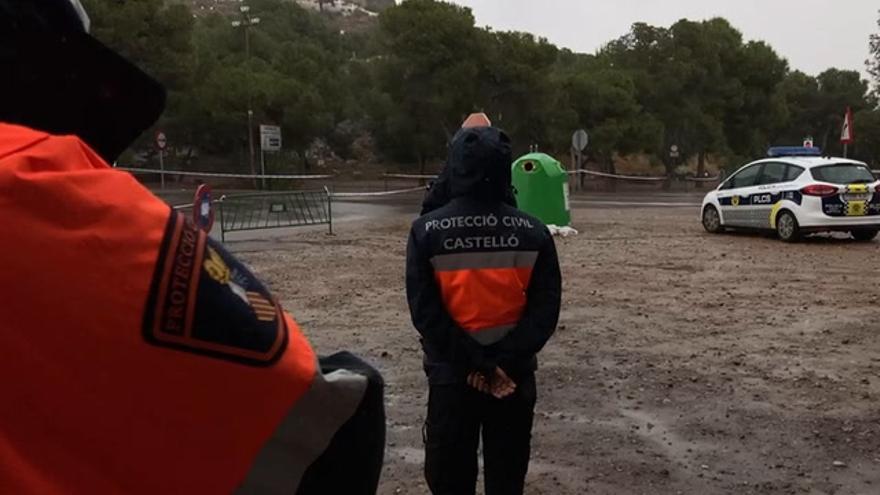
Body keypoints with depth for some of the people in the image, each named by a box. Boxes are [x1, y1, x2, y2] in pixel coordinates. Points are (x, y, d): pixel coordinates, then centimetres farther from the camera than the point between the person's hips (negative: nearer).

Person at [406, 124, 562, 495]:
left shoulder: (426, 232, -10)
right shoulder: (532, 232, -6)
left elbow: (424, 312, -14)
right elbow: (545, 308, -9)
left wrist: (471, 362, -11)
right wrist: (505, 359, -11)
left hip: (451, 374, -1)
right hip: (515, 375, 2)